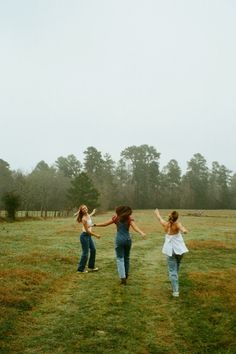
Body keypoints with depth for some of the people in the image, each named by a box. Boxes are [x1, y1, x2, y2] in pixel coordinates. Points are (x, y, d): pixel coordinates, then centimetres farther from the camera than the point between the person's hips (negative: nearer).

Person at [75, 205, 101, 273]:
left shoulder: (88, 215, 2)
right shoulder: (84, 219, -23)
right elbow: (87, 230, -21)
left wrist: (92, 213, 44)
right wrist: (96, 235, -15)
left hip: (89, 235, 9)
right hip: (84, 236, -9)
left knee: (93, 250, 17)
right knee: (85, 253, -2)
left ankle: (91, 266, 31)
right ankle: (80, 269, 12)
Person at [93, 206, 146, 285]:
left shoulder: (116, 218, 1)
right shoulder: (129, 219, 0)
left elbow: (105, 224, 5)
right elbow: (135, 227, -17)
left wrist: (95, 225, 14)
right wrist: (142, 233, -28)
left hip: (119, 240, -2)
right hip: (128, 239, 2)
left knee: (120, 259, 2)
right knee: (126, 257, 20)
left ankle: (123, 277, -10)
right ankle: (126, 274, 34)